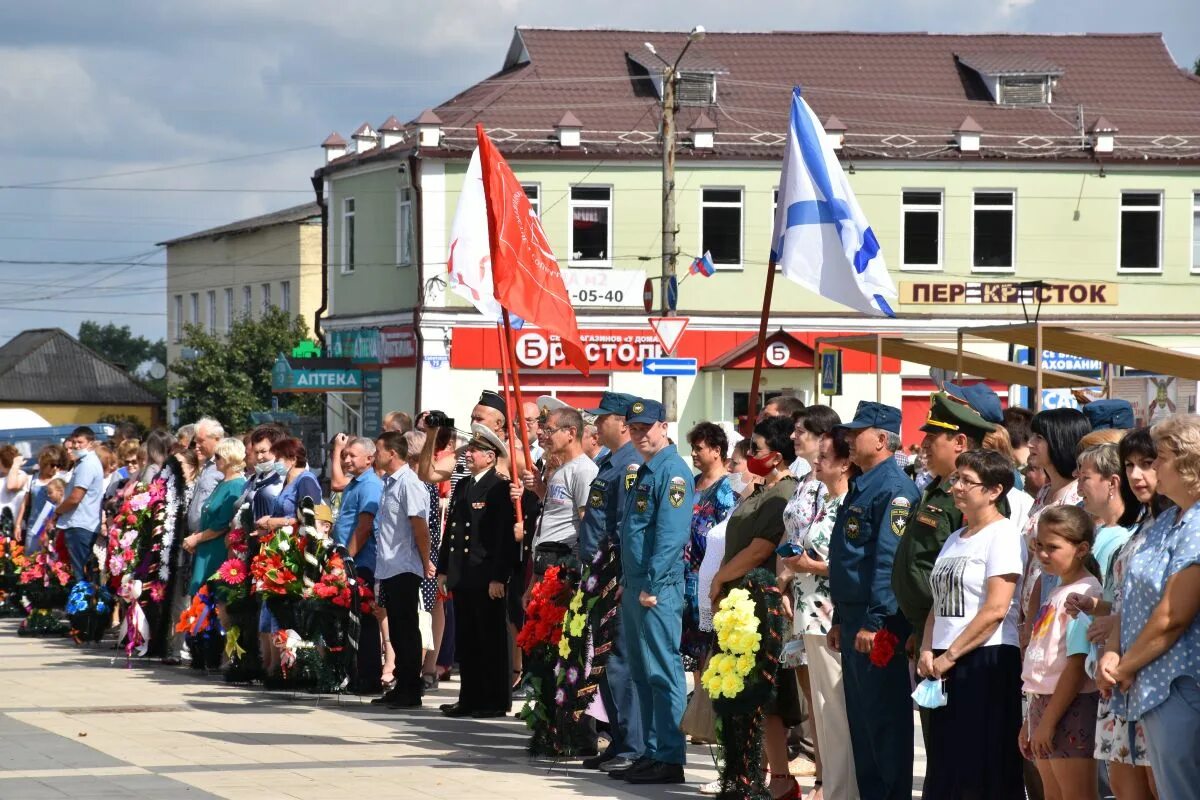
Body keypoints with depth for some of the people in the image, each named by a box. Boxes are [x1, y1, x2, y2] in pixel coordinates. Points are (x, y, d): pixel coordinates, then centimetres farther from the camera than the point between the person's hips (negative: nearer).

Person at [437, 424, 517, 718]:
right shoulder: (462, 486, 16)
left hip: (488, 577, -8)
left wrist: (498, 577, -18)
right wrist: (443, 569, 14)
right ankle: (470, 699, 16)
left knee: (492, 639, -2)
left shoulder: (500, 488, -9)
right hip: (462, 577, 8)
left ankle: (496, 701, 3)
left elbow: (506, 536, -14)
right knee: (466, 641, 10)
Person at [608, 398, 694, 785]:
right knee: (643, 675, 12)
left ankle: (669, 760, -7)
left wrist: (652, 587, -22)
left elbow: (671, 535, -20)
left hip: (658, 589, -10)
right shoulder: (645, 472, 18)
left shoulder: (673, 472, -12)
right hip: (635, 586, 10)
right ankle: (651, 754, 17)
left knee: (663, 674, -8)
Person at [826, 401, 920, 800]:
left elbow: (890, 561, -21)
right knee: (860, 718, 13)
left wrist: (874, 622, -24)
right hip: (854, 619, 10)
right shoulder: (860, 487, 17)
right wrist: (840, 620, 22)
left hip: (878, 623, -10)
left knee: (885, 718, -5)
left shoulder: (894, 489, -15)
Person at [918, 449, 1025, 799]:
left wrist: (949, 656, -14)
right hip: (945, 666, 8)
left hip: (987, 662, -8)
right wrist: (927, 651, 2)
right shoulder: (955, 539, 18)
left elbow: (996, 609, -16)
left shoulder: (1003, 535, -8)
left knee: (984, 771, -7)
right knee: (945, 767, 7)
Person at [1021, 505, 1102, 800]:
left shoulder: (1084, 593, -12)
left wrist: (1048, 720, -17)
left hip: (1071, 707, -10)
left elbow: (1077, 665, -18)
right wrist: (1031, 720, 18)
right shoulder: (1056, 591, 16)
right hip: (1043, 704, 10)